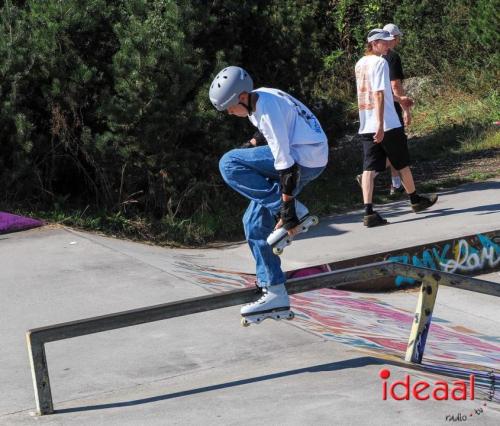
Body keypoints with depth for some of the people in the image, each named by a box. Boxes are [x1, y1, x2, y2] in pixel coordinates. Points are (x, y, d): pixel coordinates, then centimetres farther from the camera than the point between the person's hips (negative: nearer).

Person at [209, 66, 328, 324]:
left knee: (229, 165, -16)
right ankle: (275, 294, 9)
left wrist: (288, 211, -22)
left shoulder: (268, 110, -22)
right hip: (293, 156, 10)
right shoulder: (256, 102, 8)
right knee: (255, 222, 6)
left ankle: (296, 211, -13)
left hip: (306, 159, -10)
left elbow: (284, 160, -24)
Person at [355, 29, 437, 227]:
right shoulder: (380, 62, -12)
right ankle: (415, 200, 29)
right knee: (402, 164, 12)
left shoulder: (360, 64, 13)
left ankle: (368, 212, -12)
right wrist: (381, 125, -24)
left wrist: (398, 98, 38)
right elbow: (378, 94, -20)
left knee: (370, 168, -1)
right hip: (387, 125, -7)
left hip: (366, 127, 7)